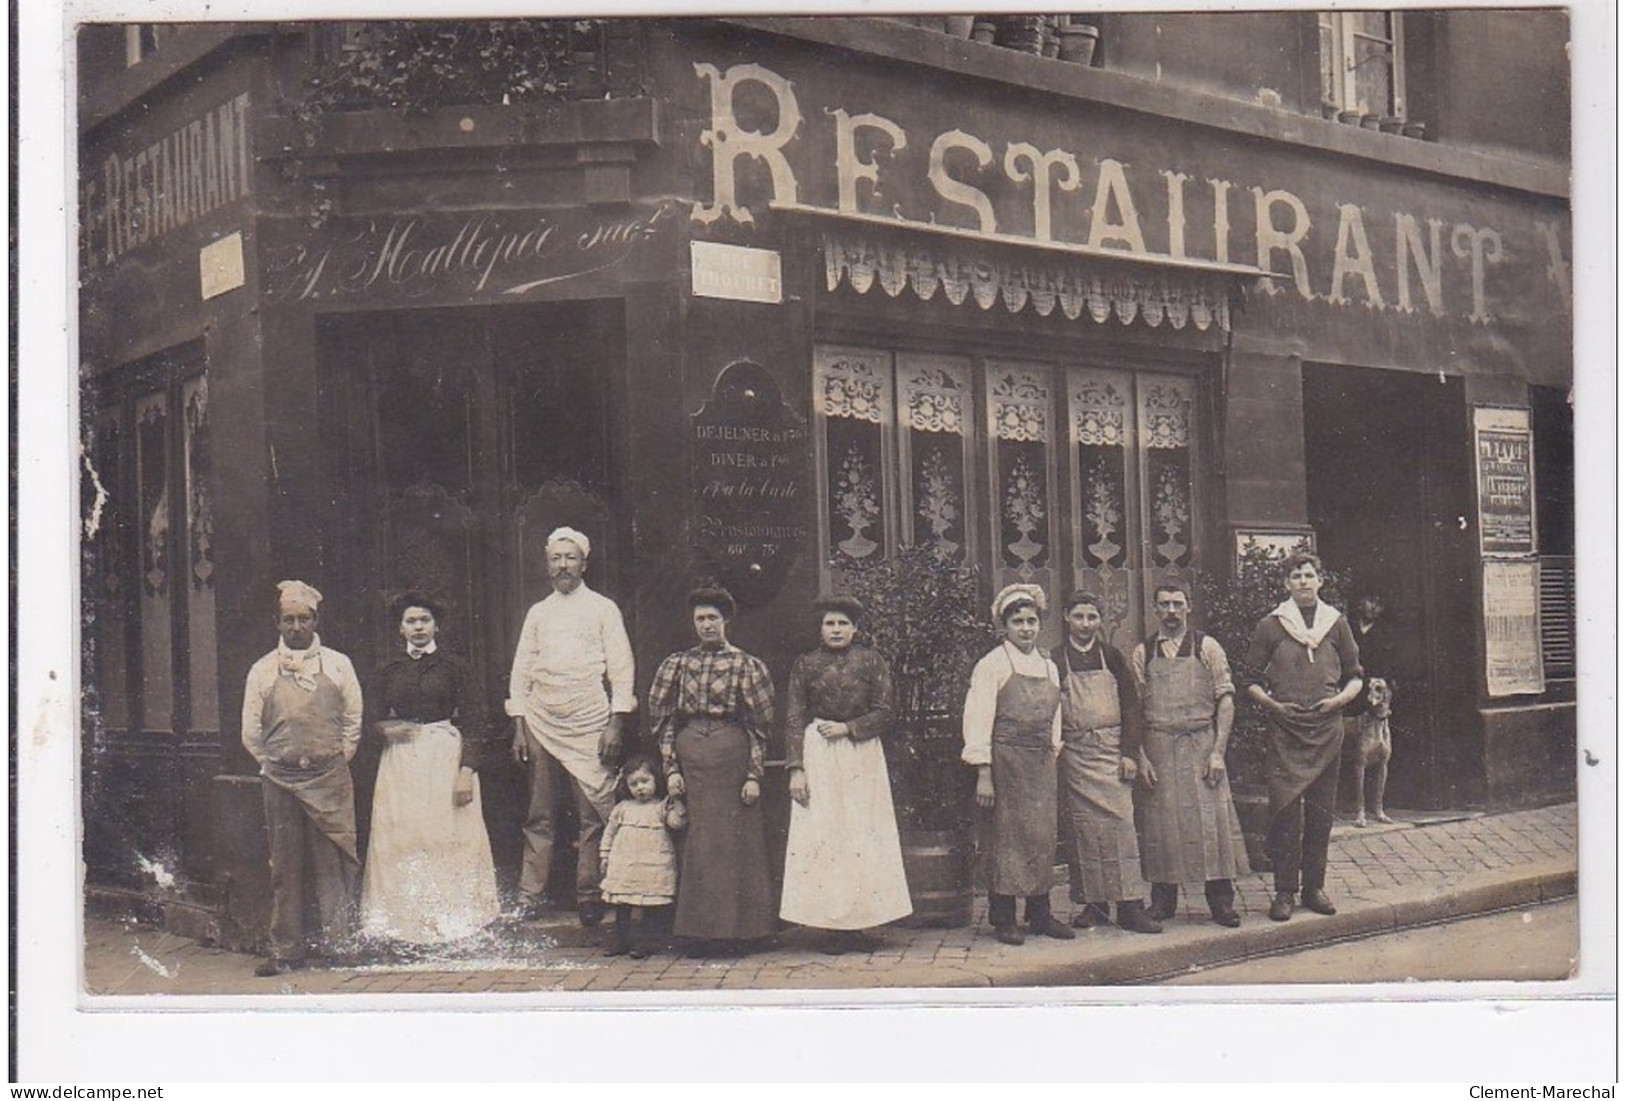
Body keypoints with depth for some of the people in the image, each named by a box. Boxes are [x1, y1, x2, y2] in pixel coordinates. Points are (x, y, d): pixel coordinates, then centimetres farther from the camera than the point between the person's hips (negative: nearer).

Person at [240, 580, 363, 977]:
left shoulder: (337, 665, 5)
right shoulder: (262, 670, 5)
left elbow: (353, 720, 10)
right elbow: (251, 731, 11)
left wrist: (336, 762, 6)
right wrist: (274, 765, 10)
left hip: (330, 777, -1)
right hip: (280, 779, 1)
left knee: (333, 861, -3)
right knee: (285, 865, 4)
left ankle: (338, 942, 4)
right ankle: (286, 949, 11)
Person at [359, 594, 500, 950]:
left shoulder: (453, 666, 3)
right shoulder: (389, 669, 11)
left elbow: (470, 721, -1)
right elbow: (374, 719, 16)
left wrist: (467, 770, -11)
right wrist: (386, 728, -8)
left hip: (446, 755, -2)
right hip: (401, 760, 3)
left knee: (448, 837, -5)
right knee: (401, 840, -2)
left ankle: (452, 920, 1)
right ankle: (404, 923, 2)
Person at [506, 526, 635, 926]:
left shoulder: (603, 609, 6)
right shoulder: (537, 613, 15)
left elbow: (621, 669, 2)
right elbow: (521, 671, 14)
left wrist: (616, 724, -7)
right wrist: (519, 726, 5)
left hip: (589, 723, -3)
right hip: (541, 723, 3)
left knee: (594, 812, -6)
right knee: (539, 814, 3)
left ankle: (589, 896, 1)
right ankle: (531, 895, 6)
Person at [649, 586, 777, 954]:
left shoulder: (747, 665, 3)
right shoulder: (677, 665, 10)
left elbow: (759, 725, 1)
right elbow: (663, 719, 9)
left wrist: (754, 775, -6)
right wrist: (671, 768, 0)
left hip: (732, 756, -2)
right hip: (690, 759, 2)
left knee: (736, 840, 0)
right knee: (695, 843, 3)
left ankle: (734, 930, 7)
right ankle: (698, 930, 10)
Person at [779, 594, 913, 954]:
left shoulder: (872, 662, 5)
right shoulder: (805, 665, 5)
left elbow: (884, 714, 3)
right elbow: (794, 720, 2)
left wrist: (847, 728, -11)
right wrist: (796, 769, -6)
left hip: (862, 755, 1)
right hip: (818, 757, 0)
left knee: (864, 836, -1)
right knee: (821, 836, -5)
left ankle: (858, 923, 4)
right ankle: (832, 925, -1)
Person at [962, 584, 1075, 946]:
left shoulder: (1048, 667, 14)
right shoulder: (992, 666, -5)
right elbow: (979, 719, -9)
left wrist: (1054, 756, 12)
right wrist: (984, 775, -14)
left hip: (1041, 762, 6)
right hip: (1006, 761, -6)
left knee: (1043, 837, 7)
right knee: (1007, 837, -4)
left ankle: (1040, 915, 17)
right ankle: (1003, 920, 3)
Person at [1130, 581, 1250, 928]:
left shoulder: (1207, 648, 3)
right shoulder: (1142, 654, 6)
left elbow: (1225, 700, -1)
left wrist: (1218, 752, -8)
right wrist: (1140, 756, -4)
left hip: (1201, 744, -1)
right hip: (1158, 749, 1)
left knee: (1211, 820, -3)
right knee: (1162, 824, 5)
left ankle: (1221, 902, 5)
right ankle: (1162, 902, 15)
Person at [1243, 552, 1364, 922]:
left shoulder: (1336, 624, 9)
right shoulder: (1270, 626, 4)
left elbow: (1355, 677, 14)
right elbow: (1252, 681, 7)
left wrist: (1339, 700, -5)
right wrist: (1275, 705, -9)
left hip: (1327, 728, 2)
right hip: (1285, 729, -2)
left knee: (1321, 812, 6)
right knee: (1285, 811, -7)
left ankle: (1314, 887, 16)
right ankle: (1284, 891, -1)